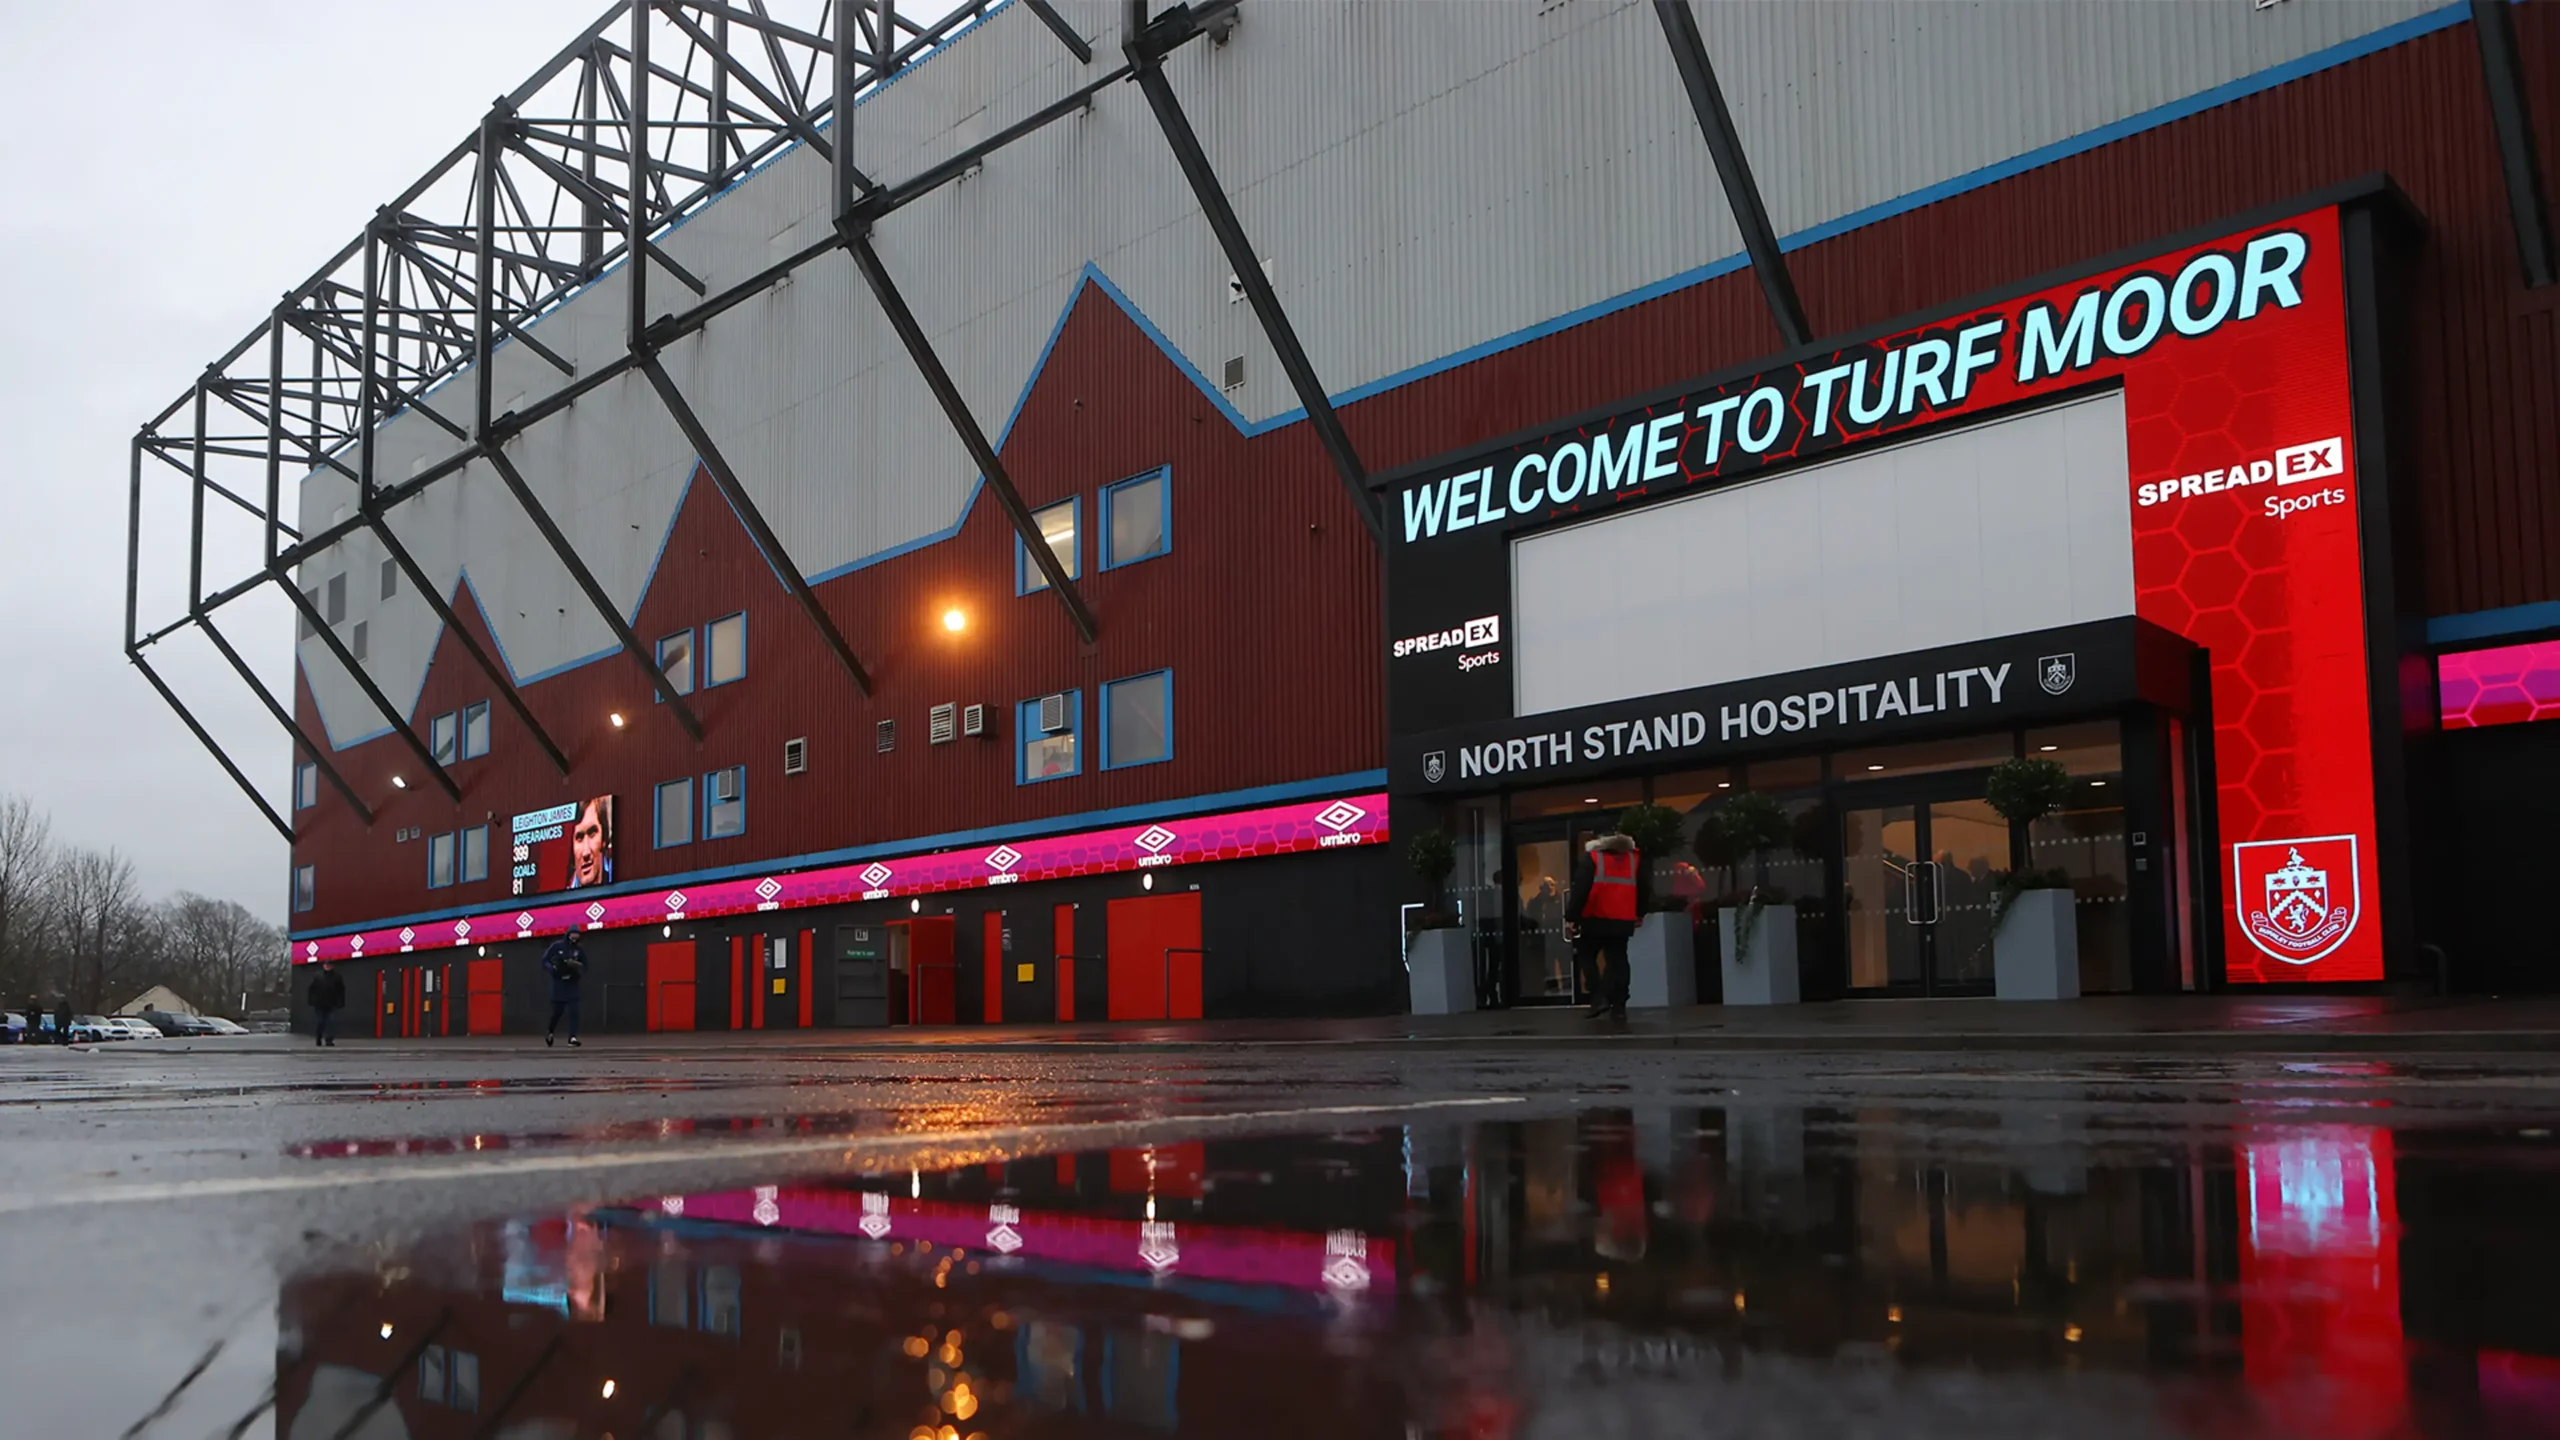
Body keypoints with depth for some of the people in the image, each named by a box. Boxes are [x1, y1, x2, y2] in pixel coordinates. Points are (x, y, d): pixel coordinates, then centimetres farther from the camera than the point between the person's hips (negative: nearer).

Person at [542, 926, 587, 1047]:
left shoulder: (580, 949, 1)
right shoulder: (557, 946, -6)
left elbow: (584, 966, 8)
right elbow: (545, 961, -4)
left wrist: (578, 970, -14)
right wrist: (554, 969, -21)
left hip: (572, 985, 2)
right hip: (558, 984, -2)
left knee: (574, 1011, -11)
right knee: (557, 1011, 5)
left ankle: (572, 1037, -13)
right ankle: (550, 1031, 33)